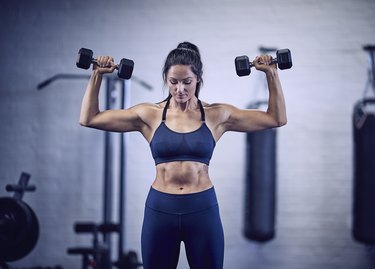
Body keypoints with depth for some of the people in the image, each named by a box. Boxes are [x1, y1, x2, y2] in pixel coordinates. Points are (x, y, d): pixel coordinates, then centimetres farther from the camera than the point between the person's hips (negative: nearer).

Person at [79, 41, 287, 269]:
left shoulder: (217, 115, 2)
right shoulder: (149, 115, 2)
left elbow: (277, 118, 5)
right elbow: (89, 119, 5)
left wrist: (271, 74, -1)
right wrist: (97, 76, -1)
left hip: (203, 210, 0)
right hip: (160, 210, 1)